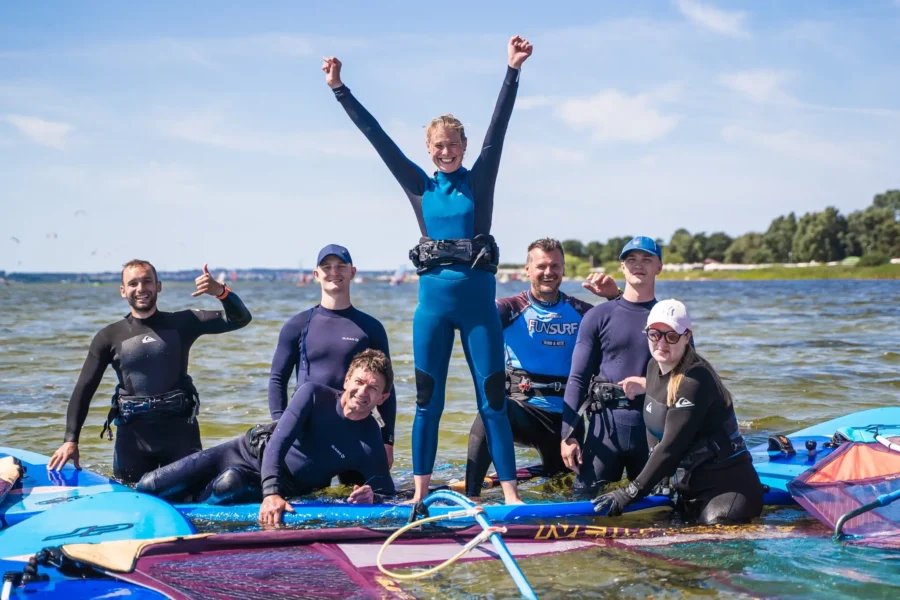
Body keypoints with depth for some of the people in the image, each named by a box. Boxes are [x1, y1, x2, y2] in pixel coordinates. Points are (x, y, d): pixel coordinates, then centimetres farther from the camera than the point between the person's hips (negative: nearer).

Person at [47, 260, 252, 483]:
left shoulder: (181, 323, 4)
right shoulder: (109, 337, 4)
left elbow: (240, 319, 0)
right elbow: (84, 389, 4)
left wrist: (221, 291, -20)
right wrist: (71, 439, -5)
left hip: (180, 430, 0)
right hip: (133, 434, 0)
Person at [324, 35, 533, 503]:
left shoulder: (480, 180, 4)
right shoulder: (420, 186, 7)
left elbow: (498, 127, -5)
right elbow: (377, 137, 5)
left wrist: (513, 71, -14)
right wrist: (339, 90, 3)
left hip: (479, 298, -1)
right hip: (434, 298, 1)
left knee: (493, 398, 0)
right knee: (427, 399, 6)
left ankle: (509, 492, 4)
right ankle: (420, 492, 13)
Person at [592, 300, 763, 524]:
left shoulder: (695, 380, -21)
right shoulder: (654, 367, 5)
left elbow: (672, 445, -23)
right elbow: (655, 433, 12)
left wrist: (632, 491, -20)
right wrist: (659, 479, 1)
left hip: (728, 482, -8)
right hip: (692, 480, 8)